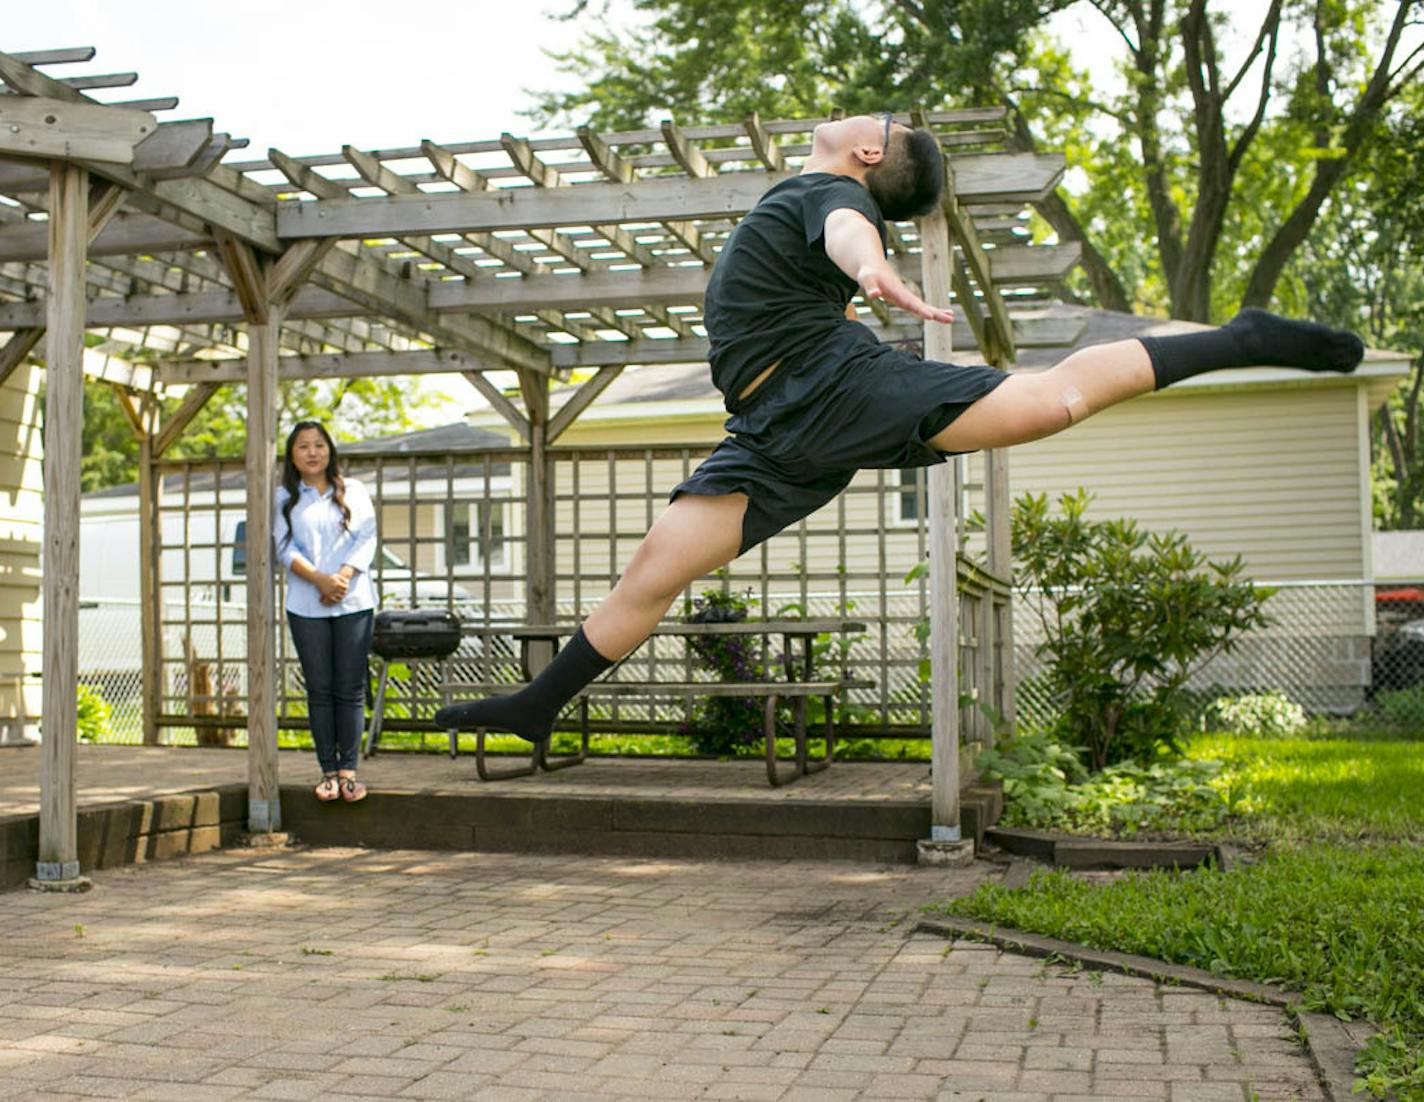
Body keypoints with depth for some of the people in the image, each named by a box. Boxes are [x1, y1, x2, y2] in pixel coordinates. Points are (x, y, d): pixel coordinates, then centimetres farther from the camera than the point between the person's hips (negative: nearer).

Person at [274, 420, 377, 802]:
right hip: (306, 606, 0)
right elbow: (285, 548, 0)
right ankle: (328, 770, 6)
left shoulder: (354, 492, 12)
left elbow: (366, 539, 3)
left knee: (350, 690, -2)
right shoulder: (284, 498, 10)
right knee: (320, 691, 2)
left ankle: (348, 770, 2)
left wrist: (342, 578, -13)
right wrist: (320, 580, -16)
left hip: (353, 602, 0)